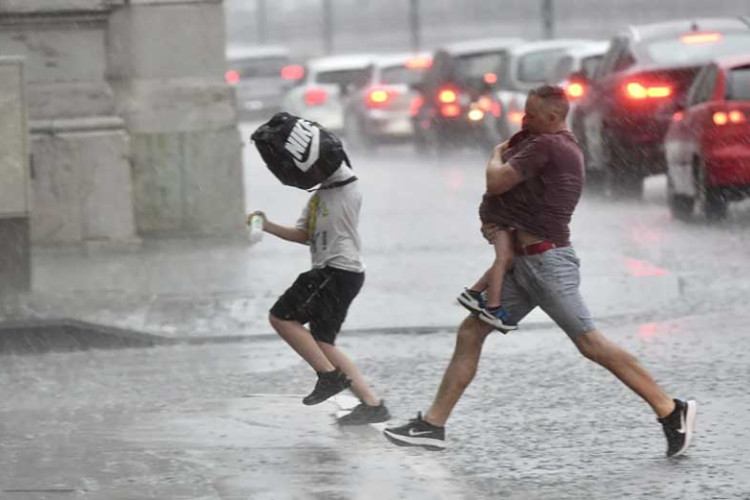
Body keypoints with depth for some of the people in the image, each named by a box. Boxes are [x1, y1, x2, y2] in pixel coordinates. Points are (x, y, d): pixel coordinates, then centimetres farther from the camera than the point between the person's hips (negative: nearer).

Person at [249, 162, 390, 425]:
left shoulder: (345, 181, -6)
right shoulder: (319, 195, 21)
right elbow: (303, 235, 20)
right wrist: (268, 226, 9)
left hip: (340, 270, -10)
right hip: (329, 271, 10)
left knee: (281, 317, -8)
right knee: (321, 343, 9)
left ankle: (330, 374, -6)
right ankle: (372, 404, 9)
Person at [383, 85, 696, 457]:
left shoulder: (547, 145, -14)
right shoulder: (567, 148, 18)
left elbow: (496, 183, -16)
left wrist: (497, 156, 6)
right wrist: (495, 221, 6)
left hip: (548, 261, -10)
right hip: (525, 262, 10)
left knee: (590, 343, -11)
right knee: (470, 333, 7)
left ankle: (671, 411, -5)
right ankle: (433, 425, 8)